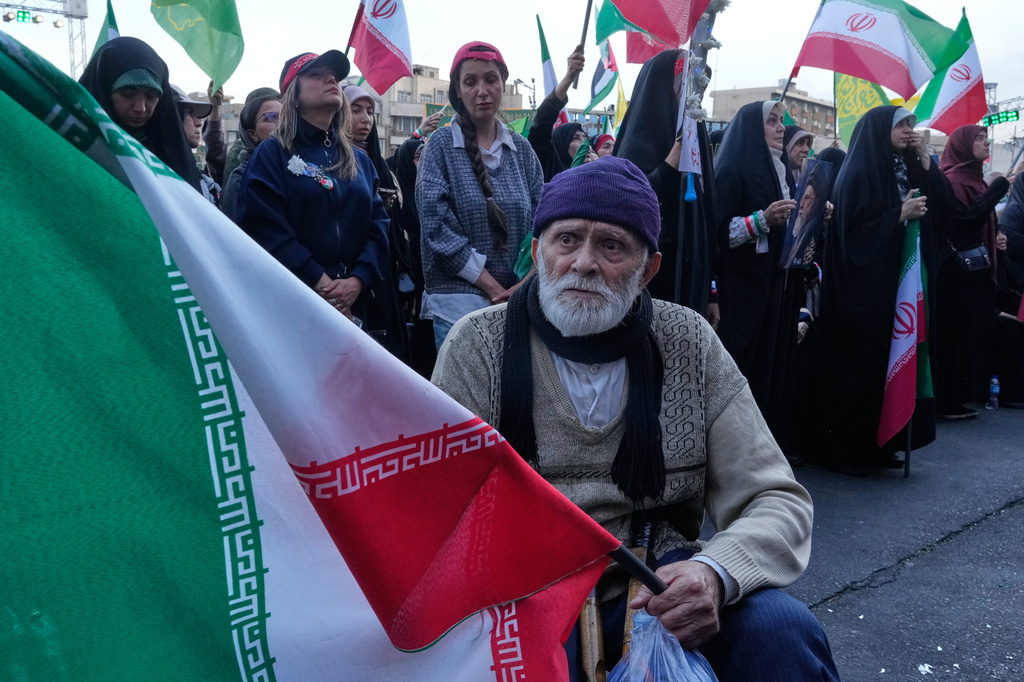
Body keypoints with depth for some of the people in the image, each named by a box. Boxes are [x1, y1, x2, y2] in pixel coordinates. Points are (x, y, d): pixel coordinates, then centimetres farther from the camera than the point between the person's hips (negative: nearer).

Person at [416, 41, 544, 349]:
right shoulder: (441, 145, -1)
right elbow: (436, 225, -9)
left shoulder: (521, 148, 9)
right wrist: (493, 288, -13)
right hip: (458, 300, -3)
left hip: (521, 299, 3)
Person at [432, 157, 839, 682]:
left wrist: (716, 573, -25)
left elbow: (777, 503, -2)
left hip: (660, 594, 2)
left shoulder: (688, 342, 1)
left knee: (785, 629, -25)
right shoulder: (478, 346, -3)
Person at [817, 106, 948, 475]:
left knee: (894, 362, 6)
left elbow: (942, 208, 9)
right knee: (863, 365, -4)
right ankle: (847, 451, 6)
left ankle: (881, 445, 15)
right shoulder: (859, 174, -7)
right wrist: (900, 215, -17)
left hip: (901, 284, 7)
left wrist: (926, 161, 3)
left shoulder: (906, 168, 14)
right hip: (866, 288, -7)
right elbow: (854, 231, -13)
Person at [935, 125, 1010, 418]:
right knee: (953, 333, -5)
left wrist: (998, 237, 4)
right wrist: (1001, 184, -21)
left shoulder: (974, 178, 16)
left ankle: (959, 397, 17)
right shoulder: (952, 180, -12)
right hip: (956, 270, -9)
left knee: (970, 332, 11)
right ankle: (946, 401, 2)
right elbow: (968, 217, -24)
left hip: (974, 269, 9)